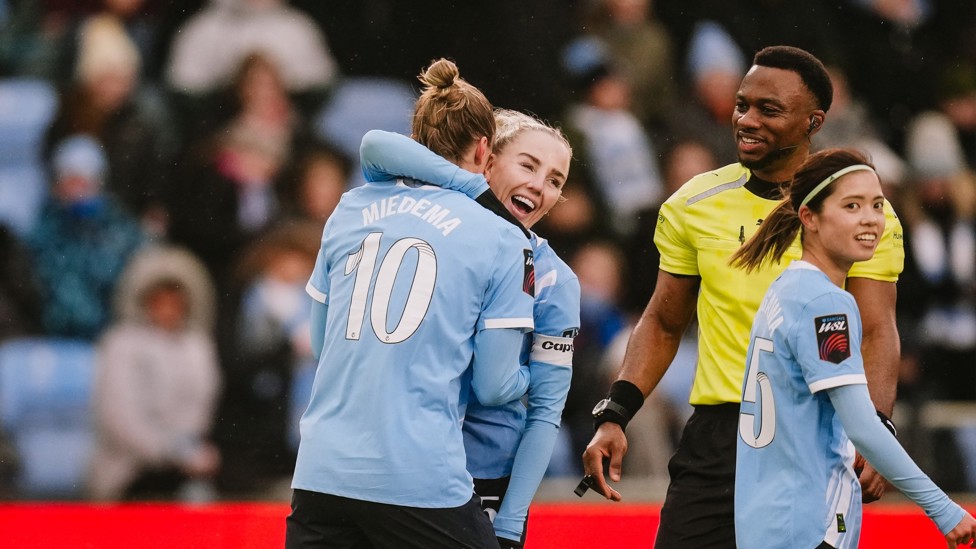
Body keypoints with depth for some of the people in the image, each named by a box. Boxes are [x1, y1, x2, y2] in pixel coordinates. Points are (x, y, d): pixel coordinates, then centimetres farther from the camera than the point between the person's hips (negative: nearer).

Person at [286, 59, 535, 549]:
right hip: (422, 481, -4)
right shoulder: (502, 241, 0)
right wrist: (529, 375, 26)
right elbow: (494, 386, 3)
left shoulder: (350, 210, 11)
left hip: (321, 474, 4)